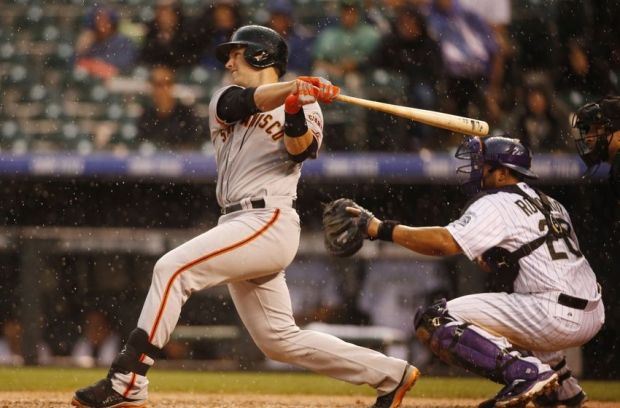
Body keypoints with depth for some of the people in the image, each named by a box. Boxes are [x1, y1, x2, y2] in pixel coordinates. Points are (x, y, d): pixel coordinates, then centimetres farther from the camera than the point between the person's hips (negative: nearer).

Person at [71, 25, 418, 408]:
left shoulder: (304, 105, 5)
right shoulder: (225, 100, 18)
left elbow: (301, 149, -14)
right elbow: (247, 101, -6)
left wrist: (295, 112, -34)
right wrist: (290, 86, -25)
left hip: (270, 222, -7)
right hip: (238, 225, 8)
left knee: (173, 269, -22)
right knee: (279, 340, 9)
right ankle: (391, 374, 19)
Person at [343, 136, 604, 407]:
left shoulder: (496, 204, -4)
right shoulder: (551, 205, 21)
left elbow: (446, 242, -17)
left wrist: (381, 228, -13)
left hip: (556, 318, -9)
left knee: (433, 321, -9)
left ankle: (526, 372, -18)